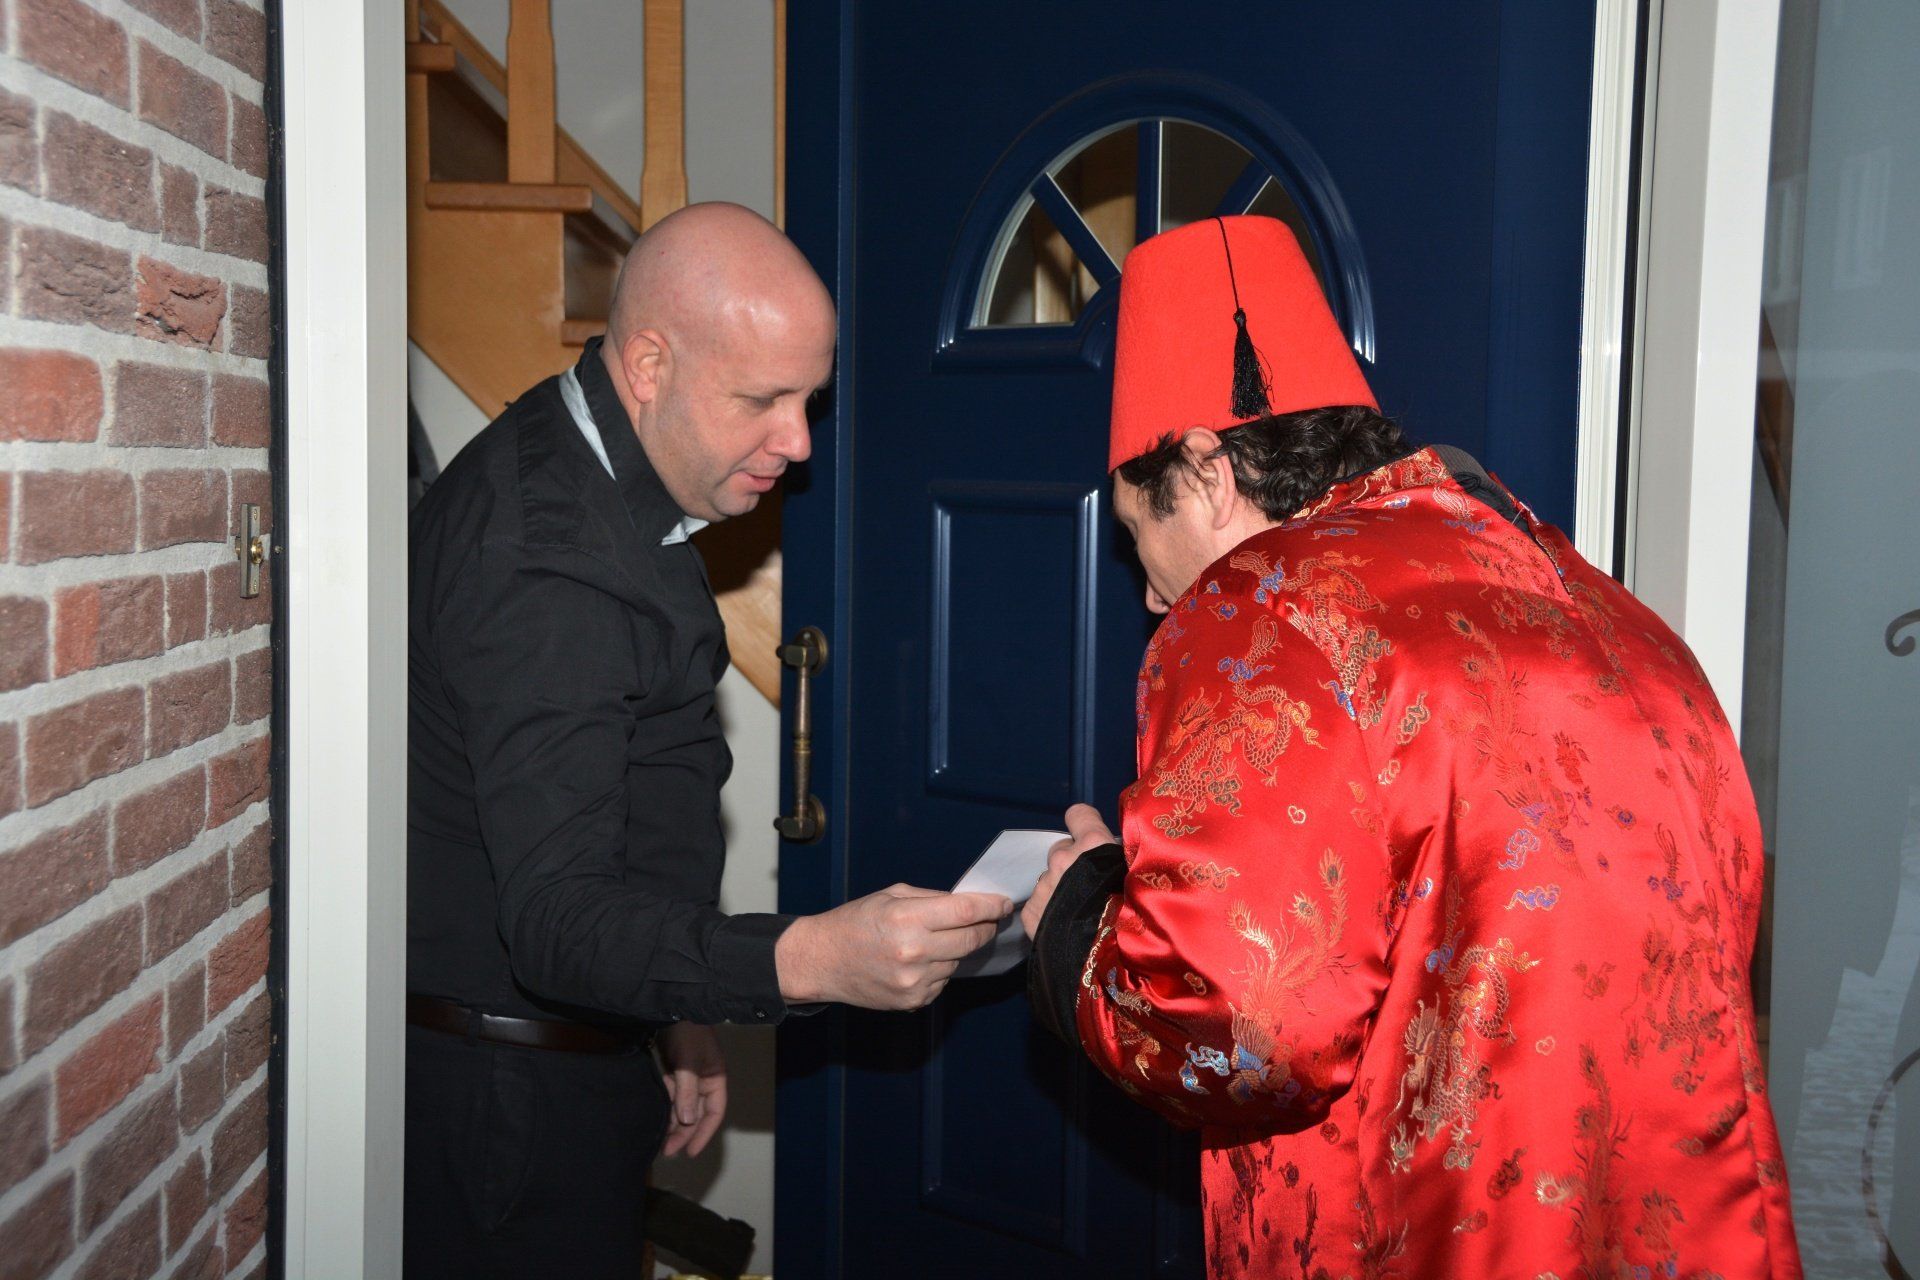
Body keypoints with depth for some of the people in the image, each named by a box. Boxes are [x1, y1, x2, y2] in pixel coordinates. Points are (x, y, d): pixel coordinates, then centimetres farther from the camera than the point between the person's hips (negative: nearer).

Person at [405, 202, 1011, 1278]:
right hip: (511, 1101, -9)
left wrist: (672, 1014, 15)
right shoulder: (545, 564, -27)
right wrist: (805, 958, -46)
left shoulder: (581, 472, 5)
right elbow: (555, 919, -32)